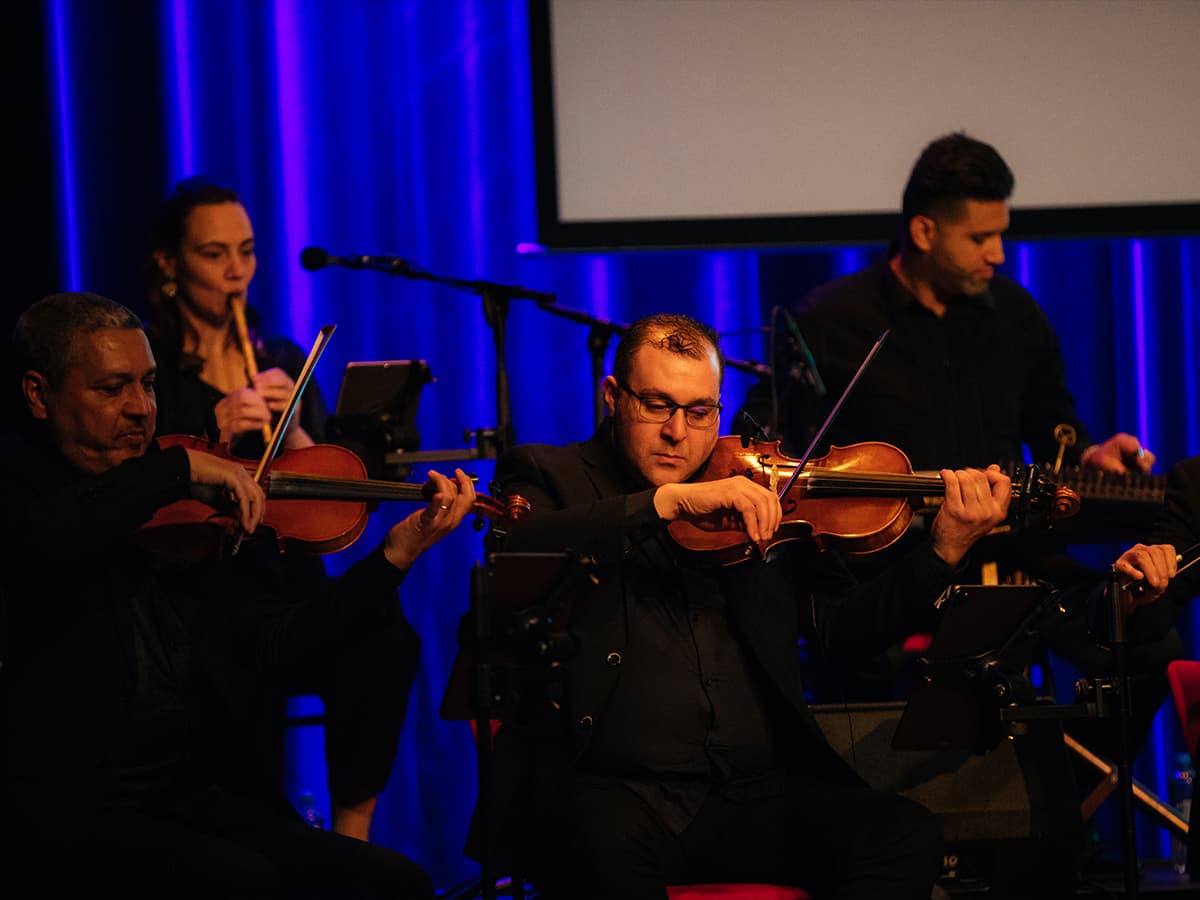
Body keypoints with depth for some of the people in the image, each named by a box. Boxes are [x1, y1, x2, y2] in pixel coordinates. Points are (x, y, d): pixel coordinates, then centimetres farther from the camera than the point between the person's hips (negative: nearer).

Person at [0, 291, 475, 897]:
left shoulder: (186, 514, 12)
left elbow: (273, 642, 5)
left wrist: (393, 558, -5)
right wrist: (180, 468, -21)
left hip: (196, 801, 6)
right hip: (69, 818, -6)